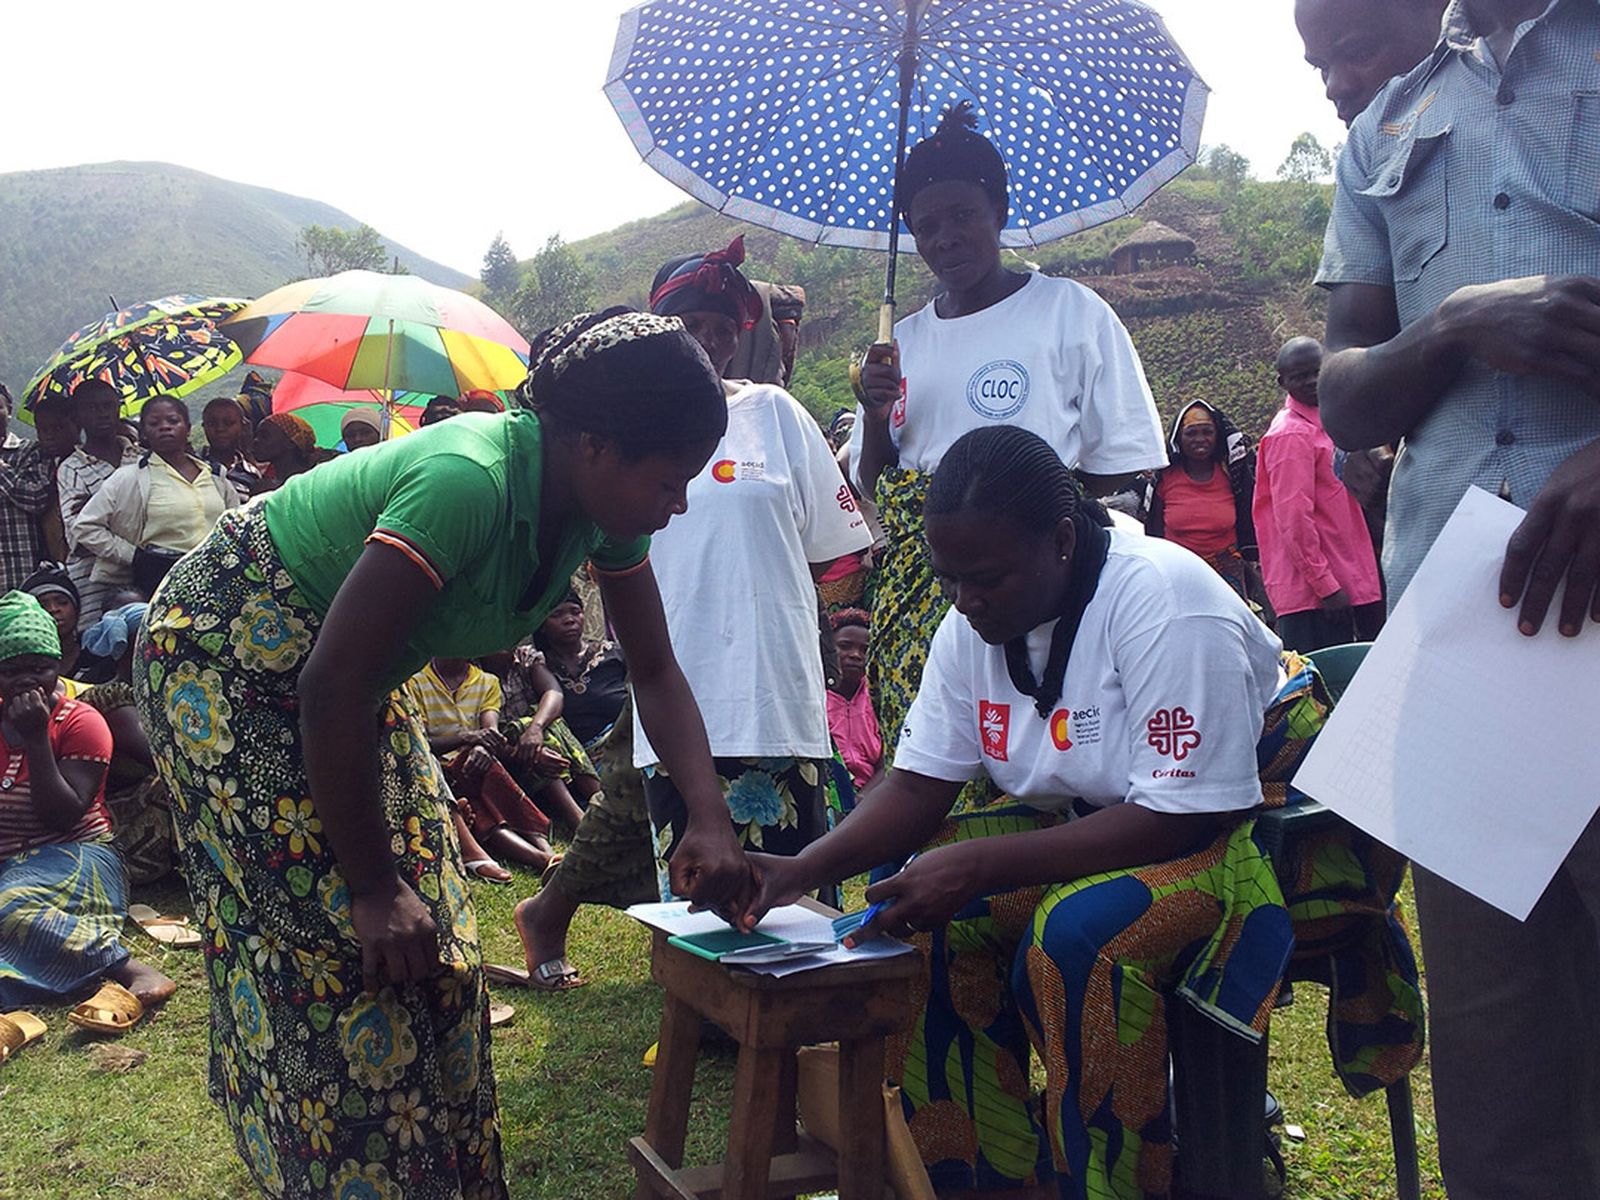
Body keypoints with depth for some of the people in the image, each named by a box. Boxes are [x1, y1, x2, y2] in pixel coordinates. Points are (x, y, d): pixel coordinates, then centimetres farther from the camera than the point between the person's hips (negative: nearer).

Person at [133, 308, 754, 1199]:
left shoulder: (602, 503, -11)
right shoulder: (470, 483, -36)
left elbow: (656, 671, -3)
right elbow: (333, 688, -34)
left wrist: (712, 821, -16)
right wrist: (373, 889, -26)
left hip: (338, 666, 8)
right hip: (230, 657, -8)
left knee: (430, 946, 8)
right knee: (346, 956, -9)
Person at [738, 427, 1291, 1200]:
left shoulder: (1164, 606, -26)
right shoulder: (972, 626, -3)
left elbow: (1179, 819, -28)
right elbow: (920, 784, -1)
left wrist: (977, 863, -33)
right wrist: (801, 870, -19)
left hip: (1230, 834, -7)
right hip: (1081, 827, 7)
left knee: (1081, 930, -34)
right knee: (913, 912, -12)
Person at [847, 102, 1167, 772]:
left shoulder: (1070, 310, 6)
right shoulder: (904, 341, 17)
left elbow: (1122, 463, 2)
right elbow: (871, 488, 17)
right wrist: (875, 412, 0)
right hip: (918, 581, 4)